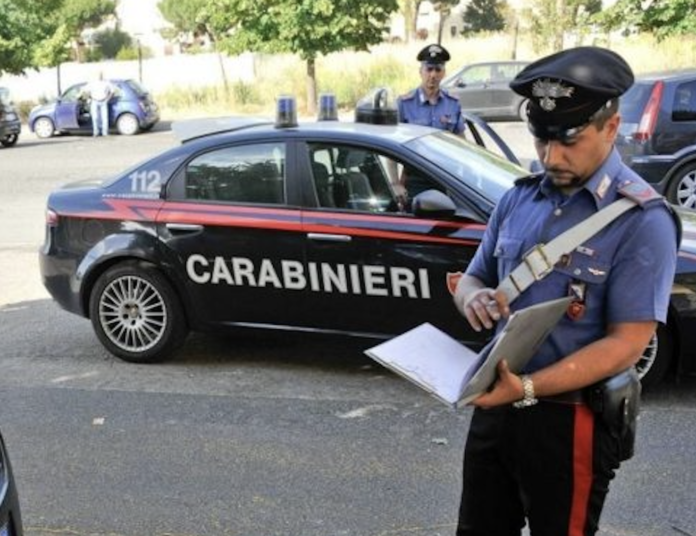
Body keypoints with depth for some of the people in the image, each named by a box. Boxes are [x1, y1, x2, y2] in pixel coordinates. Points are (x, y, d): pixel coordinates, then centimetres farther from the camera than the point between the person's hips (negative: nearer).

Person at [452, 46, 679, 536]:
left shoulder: (642, 220, -14)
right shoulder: (519, 199, 4)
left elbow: (625, 344, -18)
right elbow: (472, 279, 13)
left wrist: (527, 387, -29)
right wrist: (474, 298, -12)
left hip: (569, 420, -5)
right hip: (497, 403, 6)